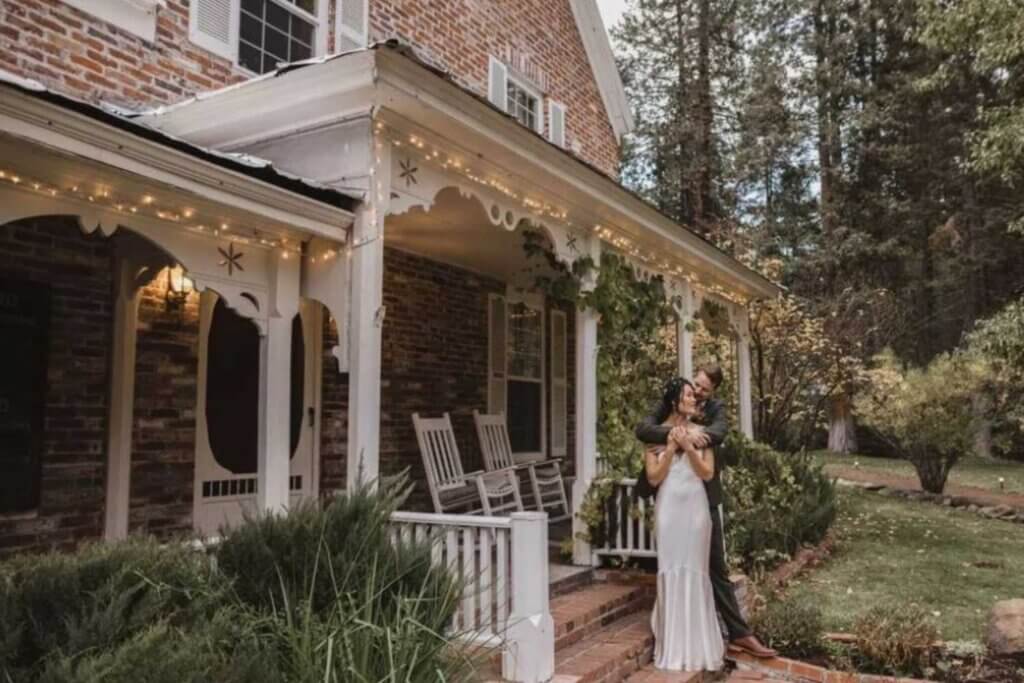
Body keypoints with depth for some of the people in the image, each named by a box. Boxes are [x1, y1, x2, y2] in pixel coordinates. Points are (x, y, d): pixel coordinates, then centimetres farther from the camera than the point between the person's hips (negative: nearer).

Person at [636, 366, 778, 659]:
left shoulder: (716, 408, 3)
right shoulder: (669, 404, -1)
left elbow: (719, 431, -18)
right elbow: (642, 429, -15)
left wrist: (699, 436, -39)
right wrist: (671, 433, -33)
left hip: (704, 497, 1)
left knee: (717, 567, 7)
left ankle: (738, 633, 13)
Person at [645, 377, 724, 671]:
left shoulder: (699, 432, 7)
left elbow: (708, 473, 0)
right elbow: (653, 477, -2)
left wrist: (688, 446, -10)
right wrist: (671, 448, -9)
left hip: (695, 508, 1)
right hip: (669, 509, -1)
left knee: (695, 572, 3)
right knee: (671, 571, 0)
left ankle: (696, 646, 14)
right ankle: (673, 647, 10)